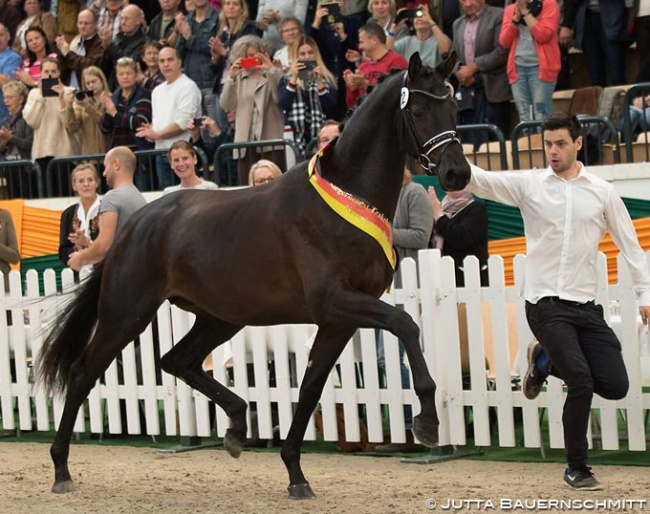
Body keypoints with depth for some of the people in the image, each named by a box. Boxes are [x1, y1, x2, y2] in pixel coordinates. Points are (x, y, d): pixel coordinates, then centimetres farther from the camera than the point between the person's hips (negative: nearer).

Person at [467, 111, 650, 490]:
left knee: (615, 386, -3)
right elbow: (482, 181, -11)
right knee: (582, 382, -16)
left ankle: (549, 361, 24)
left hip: (586, 305, 3)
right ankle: (577, 469, 3)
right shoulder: (529, 185, 1)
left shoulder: (603, 192, 5)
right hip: (546, 304, -3)